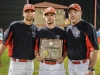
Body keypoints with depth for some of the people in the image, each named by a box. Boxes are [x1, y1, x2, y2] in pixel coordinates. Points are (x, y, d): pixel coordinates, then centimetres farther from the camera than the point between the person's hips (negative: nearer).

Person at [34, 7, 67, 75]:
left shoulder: (62, 32, 0)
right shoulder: (40, 32, 2)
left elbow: (65, 48, 3)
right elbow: (36, 47, 7)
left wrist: (63, 58, -13)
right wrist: (37, 56, -12)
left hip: (58, 64, 0)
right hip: (44, 65, 1)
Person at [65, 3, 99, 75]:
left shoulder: (88, 27, -14)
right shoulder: (68, 29, 8)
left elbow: (94, 49, -20)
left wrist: (91, 69, -23)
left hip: (83, 65, -6)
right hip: (70, 64, 7)